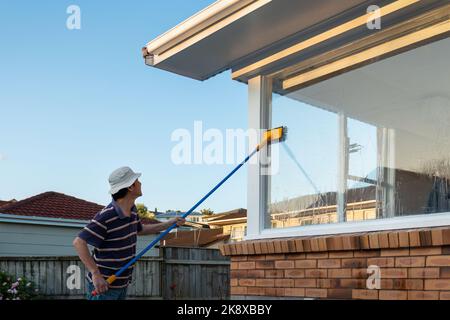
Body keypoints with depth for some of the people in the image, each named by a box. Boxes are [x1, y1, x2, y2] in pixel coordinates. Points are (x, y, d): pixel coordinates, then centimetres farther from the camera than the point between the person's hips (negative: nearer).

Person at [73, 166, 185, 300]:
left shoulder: (132, 210, 5)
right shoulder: (106, 217, -23)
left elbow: (139, 230, 24)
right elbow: (79, 242, -25)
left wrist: (170, 223, 20)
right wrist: (96, 274, -31)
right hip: (103, 285, -8)